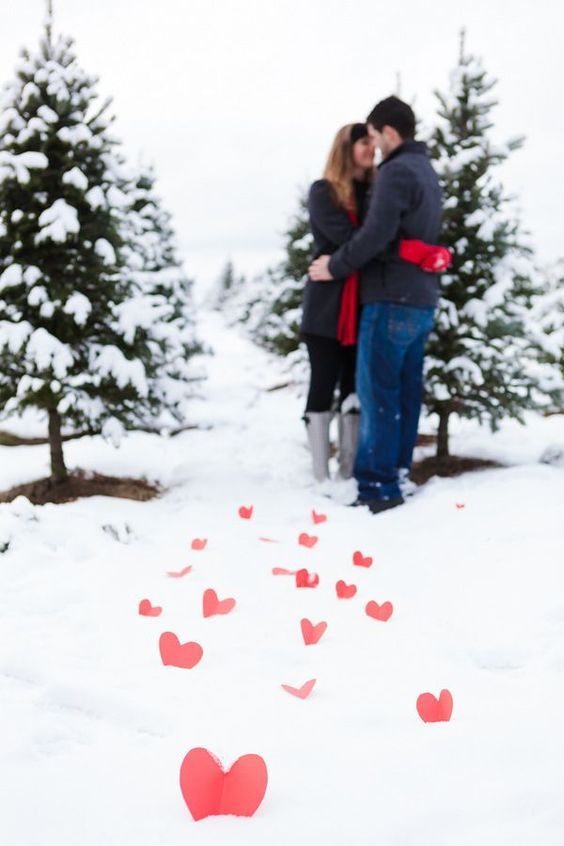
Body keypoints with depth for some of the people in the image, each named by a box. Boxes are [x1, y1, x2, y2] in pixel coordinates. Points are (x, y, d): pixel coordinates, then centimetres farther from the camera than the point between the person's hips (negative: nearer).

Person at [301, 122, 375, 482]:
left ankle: (350, 473, 13)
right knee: (324, 386, -1)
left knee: (356, 388, 7)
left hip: (364, 306, 6)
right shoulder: (323, 192, -4)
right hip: (328, 306, -6)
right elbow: (347, 238, -17)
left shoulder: (375, 191, 15)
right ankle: (322, 478, 3)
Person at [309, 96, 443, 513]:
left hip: (392, 298, -9)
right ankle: (396, 472, 13)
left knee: (378, 393, -8)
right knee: (406, 391, 10)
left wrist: (335, 266, -8)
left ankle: (379, 486, -9)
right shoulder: (427, 173, 18)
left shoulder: (397, 171, -12)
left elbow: (376, 234, -20)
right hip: (421, 299, 9)